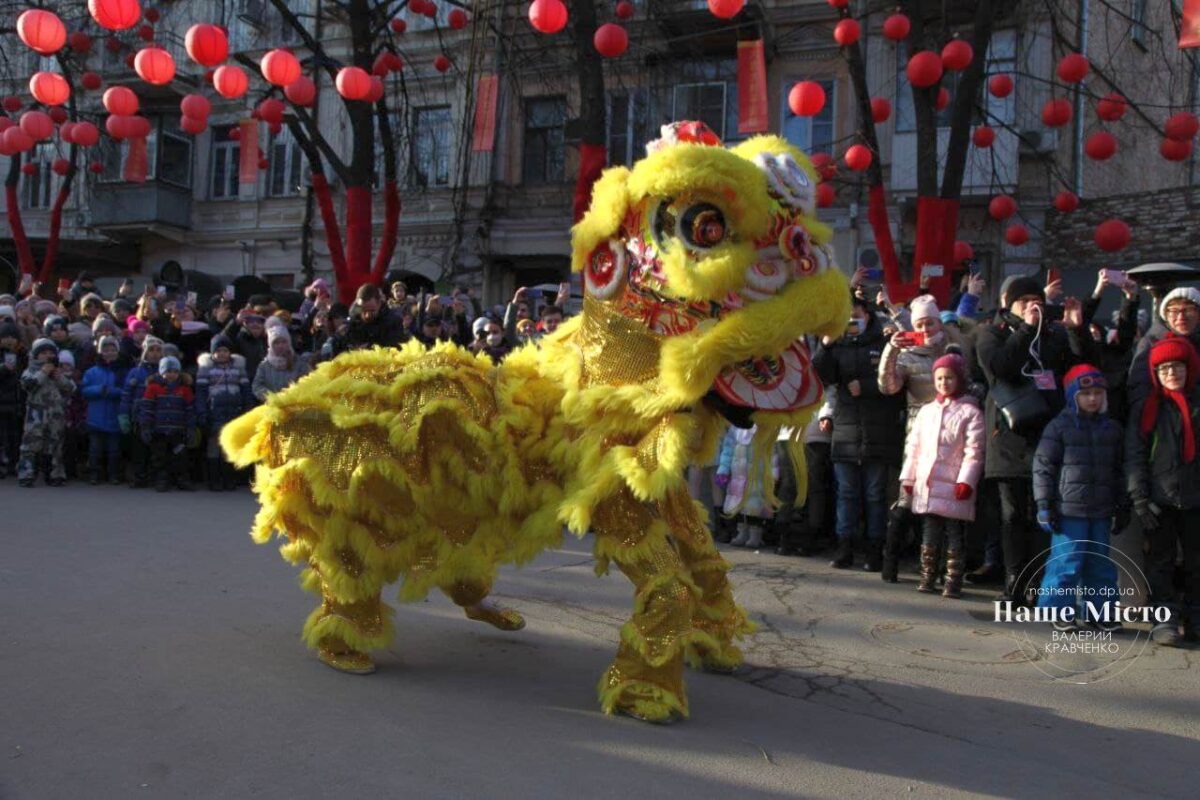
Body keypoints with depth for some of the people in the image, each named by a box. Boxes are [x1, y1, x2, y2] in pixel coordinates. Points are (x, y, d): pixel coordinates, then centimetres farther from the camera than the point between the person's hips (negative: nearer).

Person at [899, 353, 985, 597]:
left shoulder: (969, 411, -2)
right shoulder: (926, 410, 14)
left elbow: (974, 451, -8)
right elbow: (913, 446, 15)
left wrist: (966, 480, -15)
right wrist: (909, 477, 11)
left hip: (953, 486, -4)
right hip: (926, 485, 4)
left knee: (954, 533, 2)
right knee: (929, 531, 10)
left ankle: (953, 581, 7)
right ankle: (927, 576, 18)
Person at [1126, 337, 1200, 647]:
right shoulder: (1145, 409, 4)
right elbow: (1134, 456, 0)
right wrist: (1139, 498, -8)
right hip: (1159, 499, -1)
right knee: (1161, 560, 0)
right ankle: (1165, 619, 6)